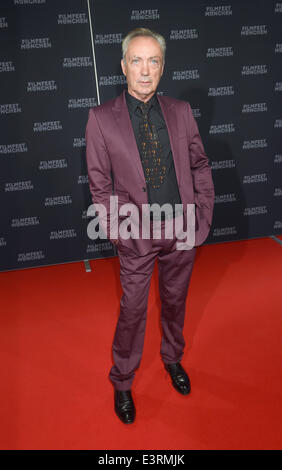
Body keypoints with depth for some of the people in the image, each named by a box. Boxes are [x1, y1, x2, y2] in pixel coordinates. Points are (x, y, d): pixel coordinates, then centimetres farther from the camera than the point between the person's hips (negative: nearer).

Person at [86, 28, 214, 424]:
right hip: (138, 233, -2)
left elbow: (200, 166, 7)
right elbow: (100, 184, -5)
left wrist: (203, 214, -1)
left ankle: (173, 358, 47)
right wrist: (119, 230, -10)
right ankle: (122, 382, 34)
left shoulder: (181, 111, 2)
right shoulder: (101, 118, -6)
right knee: (132, 310, 10)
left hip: (183, 228, 3)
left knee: (175, 301, 20)